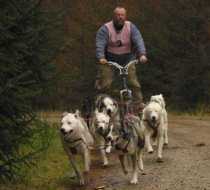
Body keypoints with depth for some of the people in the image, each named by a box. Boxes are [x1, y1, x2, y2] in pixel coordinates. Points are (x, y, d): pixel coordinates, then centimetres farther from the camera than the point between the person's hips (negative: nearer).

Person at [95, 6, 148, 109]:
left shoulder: (131, 27, -6)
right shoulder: (105, 29, -12)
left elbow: (138, 41, -17)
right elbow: (100, 44, -23)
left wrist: (142, 54, -35)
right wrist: (100, 57, -40)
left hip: (127, 59, 2)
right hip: (108, 59, -2)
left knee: (133, 81, -8)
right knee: (105, 84, -11)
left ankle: (139, 102, -1)